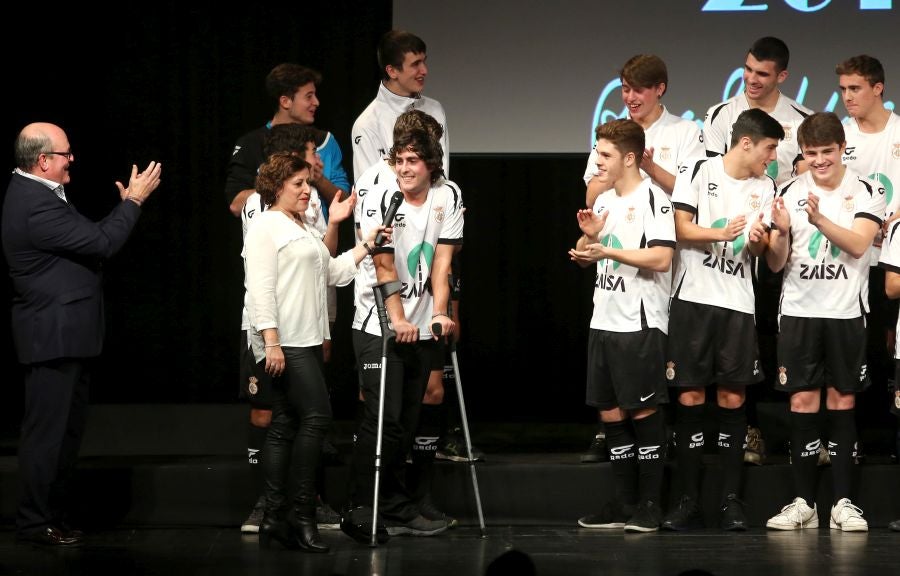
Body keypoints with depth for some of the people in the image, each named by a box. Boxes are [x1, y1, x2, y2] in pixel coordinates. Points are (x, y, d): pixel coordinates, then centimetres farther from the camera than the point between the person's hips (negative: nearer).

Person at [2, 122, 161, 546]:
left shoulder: (36, 193, 11)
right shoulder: (35, 205, -23)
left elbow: (87, 240, 14)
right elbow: (102, 243, -20)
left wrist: (124, 204, 8)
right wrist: (134, 201, -10)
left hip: (65, 333, 11)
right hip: (53, 335, -11)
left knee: (67, 428, 16)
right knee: (47, 431, -4)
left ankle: (52, 512, 23)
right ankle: (35, 523, 3)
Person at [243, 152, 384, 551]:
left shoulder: (305, 230, 23)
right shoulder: (266, 228, -7)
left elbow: (333, 273, 26)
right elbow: (260, 289, -14)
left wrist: (365, 246, 16)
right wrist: (270, 341, -21)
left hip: (307, 341, 10)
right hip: (284, 342, -10)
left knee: (286, 425, 7)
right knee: (316, 416, -16)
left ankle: (275, 518, 6)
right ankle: (300, 514, -15)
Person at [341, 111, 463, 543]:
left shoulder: (448, 197, 3)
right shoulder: (379, 198, -11)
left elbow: (441, 261, 0)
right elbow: (384, 267, -14)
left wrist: (439, 313, -11)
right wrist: (398, 320, -20)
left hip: (421, 328, 5)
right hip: (379, 326, -5)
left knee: (406, 423, 9)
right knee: (383, 419, -11)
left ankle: (395, 508, 17)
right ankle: (360, 510, -7)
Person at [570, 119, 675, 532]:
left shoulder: (652, 199, -10)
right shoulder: (604, 201, 17)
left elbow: (661, 258, -20)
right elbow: (584, 256, 22)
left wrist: (608, 251, -18)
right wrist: (588, 235, 1)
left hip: (640, 323, -8)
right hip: (605, 320, 8)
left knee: (643, 410, -5)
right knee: (610, 411, 9)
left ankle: (650, 506, -1)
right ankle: (624, 504, 15)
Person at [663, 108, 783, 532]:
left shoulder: (763, 188, 10)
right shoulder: (700, 172, -1)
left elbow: (757, 250, 6)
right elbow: (681, 227, -5)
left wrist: (756, 238, -17)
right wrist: (720, 233, -22)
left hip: (737, 302, 3)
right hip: (693, 296, -3)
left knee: (733, 398, -1)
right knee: (690, 396, -3)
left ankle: (731, 500, 5)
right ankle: (689, 501, 2)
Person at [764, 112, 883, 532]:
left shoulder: (866, 191, -2)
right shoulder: (790, 193, 3)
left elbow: (858, 245, -16)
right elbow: (776, 263, 3)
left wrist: (820, 219, -30)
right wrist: (782, 233, -18)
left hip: (846, 312, -1)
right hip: (799, 311, 1)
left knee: (841, 402, 2)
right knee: (802, 402, 0)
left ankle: (842, 502, 5)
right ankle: (803, 502, 3)